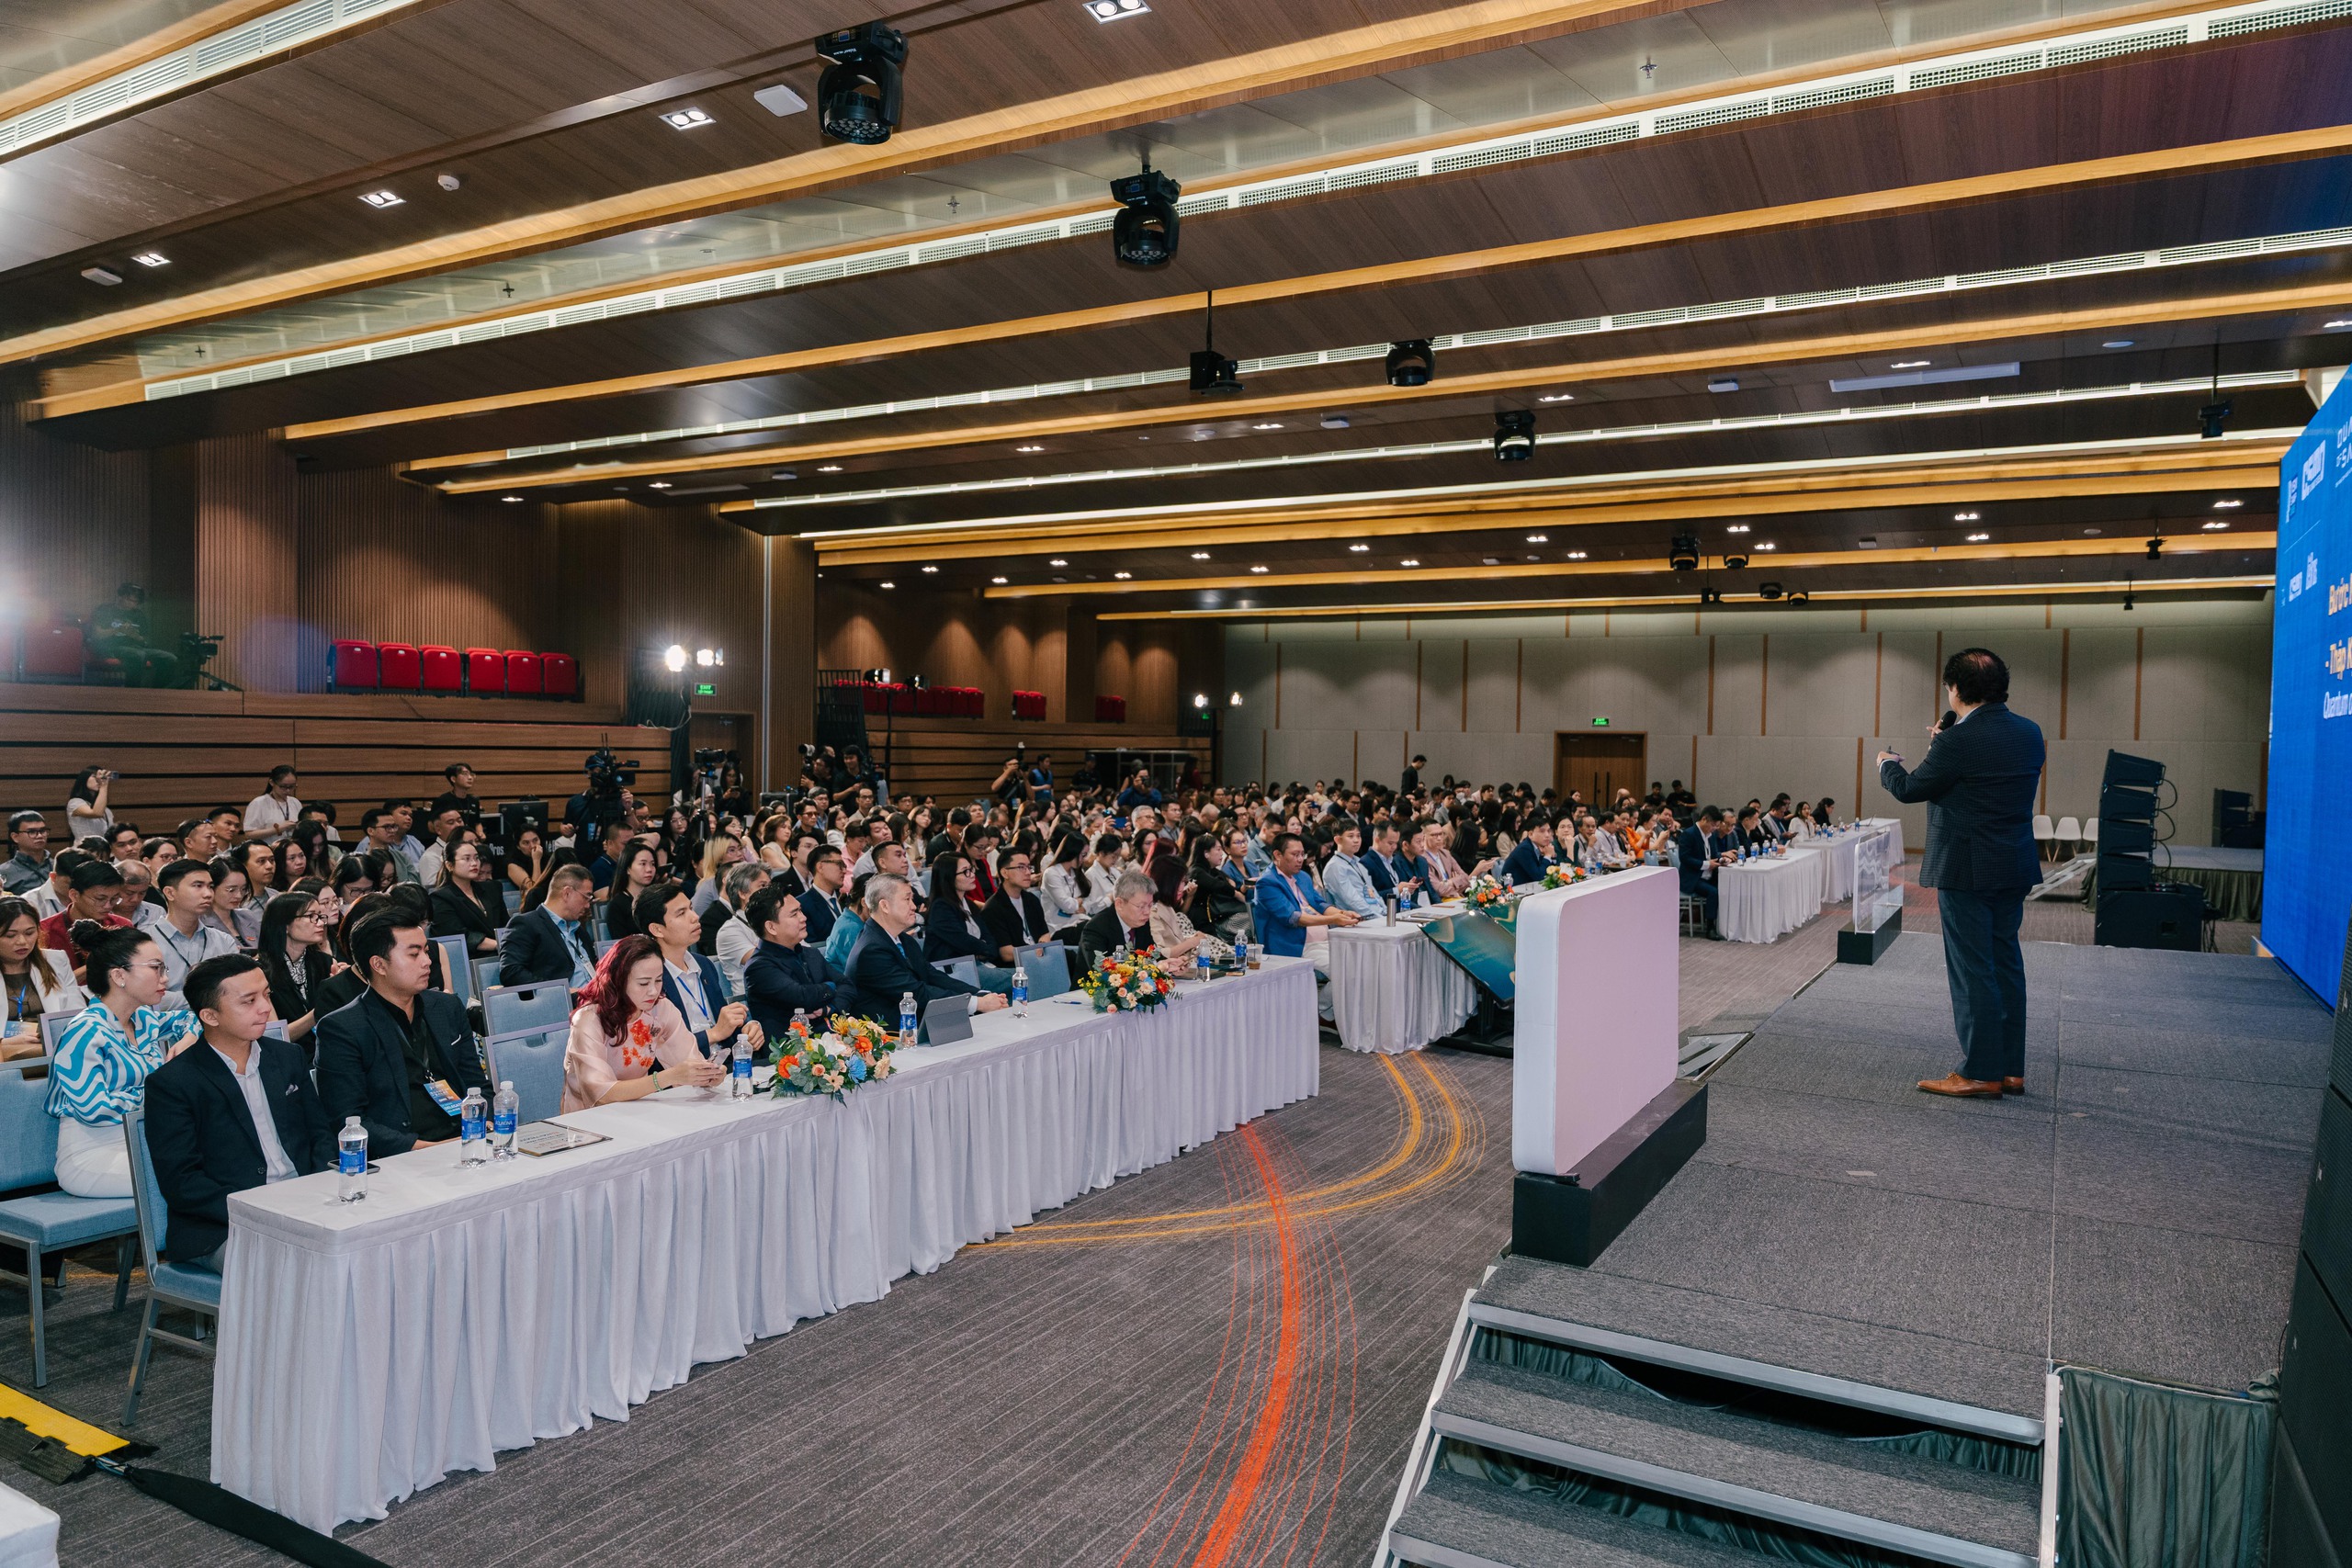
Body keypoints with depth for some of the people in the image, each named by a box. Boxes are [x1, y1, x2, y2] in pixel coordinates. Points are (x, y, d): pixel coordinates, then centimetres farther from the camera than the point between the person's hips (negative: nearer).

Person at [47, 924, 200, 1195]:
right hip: (94, 1156, -7)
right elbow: (94, 1108, -19)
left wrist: (187, 1040, 7)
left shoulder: (145, 1020, 10)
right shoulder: (85, 1033, -12)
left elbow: (190, 1018, 30)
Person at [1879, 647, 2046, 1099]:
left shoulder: (1960, 741, -19)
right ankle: (2010, 1069, 23)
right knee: (2006, 965, 15)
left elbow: (1910, 789, -7)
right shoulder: (2029, 732, 5)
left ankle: (1980, 1074, 5)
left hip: (1967, 871, -8)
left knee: (1972, 971, -1)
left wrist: (1887, 764, 13)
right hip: (2015, 869, 8)